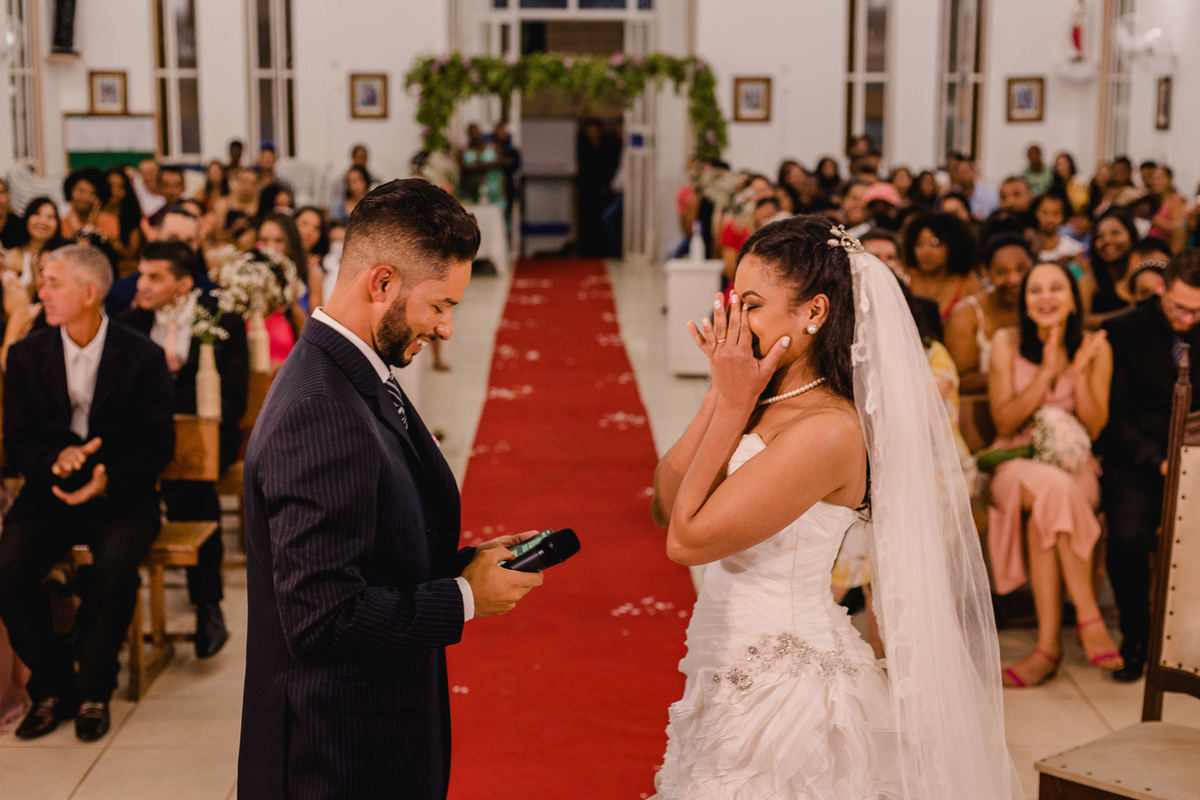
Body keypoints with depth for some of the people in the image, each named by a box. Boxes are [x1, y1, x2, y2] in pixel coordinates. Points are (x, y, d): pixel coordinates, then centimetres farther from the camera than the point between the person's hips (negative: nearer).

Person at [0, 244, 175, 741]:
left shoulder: (143, 357, -3)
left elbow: (158, 444, -2)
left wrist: (108, 479, -18)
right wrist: (54, 459, -18)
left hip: (121, 496, -2)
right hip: (49, 494, 3)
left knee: (115, 566, -32)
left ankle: (93, 690, -10)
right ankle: (51, 686, -4)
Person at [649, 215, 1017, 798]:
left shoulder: (825, 430, -23)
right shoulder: (765, 402, 2)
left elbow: (688, 539, -21)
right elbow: (664, 507, 0)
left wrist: (733, 403, -15)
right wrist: (723, 394, -4)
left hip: (781, 692, -8)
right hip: (734, 677, 8)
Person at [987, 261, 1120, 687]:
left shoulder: (1095, 347, 3)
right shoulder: (1008, 343, 0)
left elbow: (1094, 427, 1)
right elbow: (1004, 422, -6)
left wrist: (1078, 373, -13)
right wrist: (1047, 372, -15)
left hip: (1073, 464, 1)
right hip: (1016, 463, -1)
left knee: (1044, 510, -35)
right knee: (1052, 487, -37)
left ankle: (1048, 644, -33)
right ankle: (1088, 617, -32)